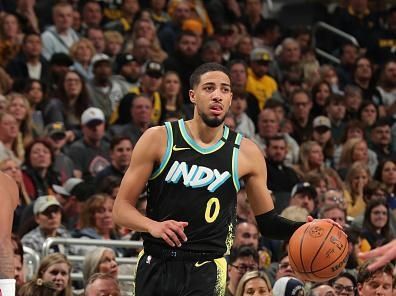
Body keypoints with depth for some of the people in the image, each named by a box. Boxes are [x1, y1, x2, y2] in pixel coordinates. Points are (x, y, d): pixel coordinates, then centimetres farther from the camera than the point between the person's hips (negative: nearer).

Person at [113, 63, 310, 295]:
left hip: (207, 270, -1)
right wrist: (152, 226, -21)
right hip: (156, 265, 1)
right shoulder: (158, 139, -1)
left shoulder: (246, 153, 2)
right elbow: (121, 208, -1)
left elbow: (267, 222, 11)